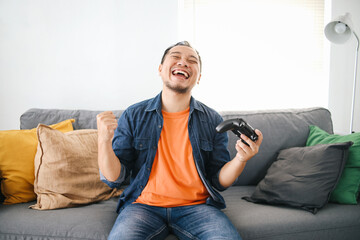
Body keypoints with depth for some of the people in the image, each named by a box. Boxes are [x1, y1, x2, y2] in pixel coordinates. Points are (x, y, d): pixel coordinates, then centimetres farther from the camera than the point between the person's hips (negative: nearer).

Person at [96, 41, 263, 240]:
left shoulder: (212, 121, 4)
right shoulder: (133, 116, 1)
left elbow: (219, 182, 5)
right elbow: (114, 178, -1)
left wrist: (241, 159, -15)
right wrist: (104, 141, -19)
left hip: (196, 206, 1)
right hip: (145, 205, -1)